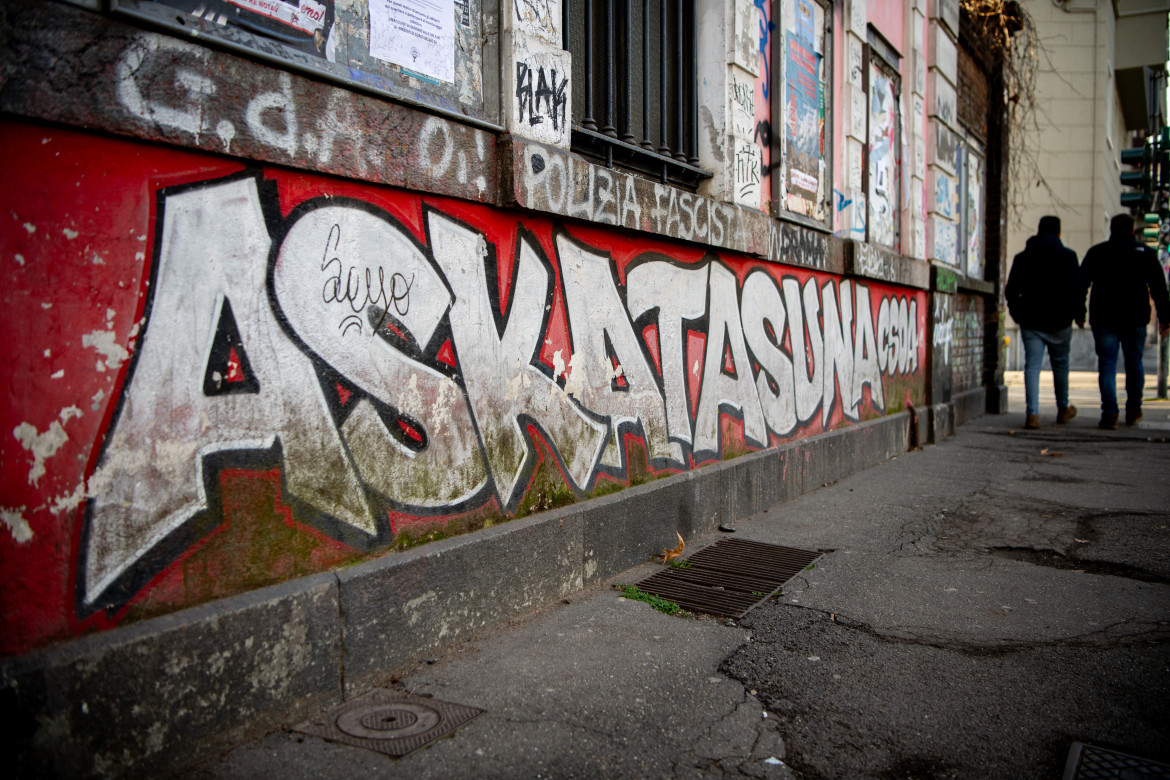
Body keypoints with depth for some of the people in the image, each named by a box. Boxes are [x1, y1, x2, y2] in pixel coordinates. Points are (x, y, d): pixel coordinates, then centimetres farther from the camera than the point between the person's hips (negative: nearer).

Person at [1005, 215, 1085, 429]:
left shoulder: (1022, 257, 5)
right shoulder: (1068, 256, -1)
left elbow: (1011, 291, 5)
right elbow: (1077, 289, -6)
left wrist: (1018, 315, 17)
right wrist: (1079, 313, 8)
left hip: (1031, 323, 1)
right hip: (1059, 322, -1)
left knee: (1032, 365, -2)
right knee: (1060, 364, 15)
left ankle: (1032, 413, -13)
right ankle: (1063, 409, 28)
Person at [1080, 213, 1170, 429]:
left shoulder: (1096, 252, 5)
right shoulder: (1146, 253, 5)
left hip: (1103, 319, -1)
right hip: (1135, 319, 1)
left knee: (1107, 365, -2)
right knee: (1134, 364, 14)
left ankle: (1110, 413, -13)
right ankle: (1133, 410, 21)